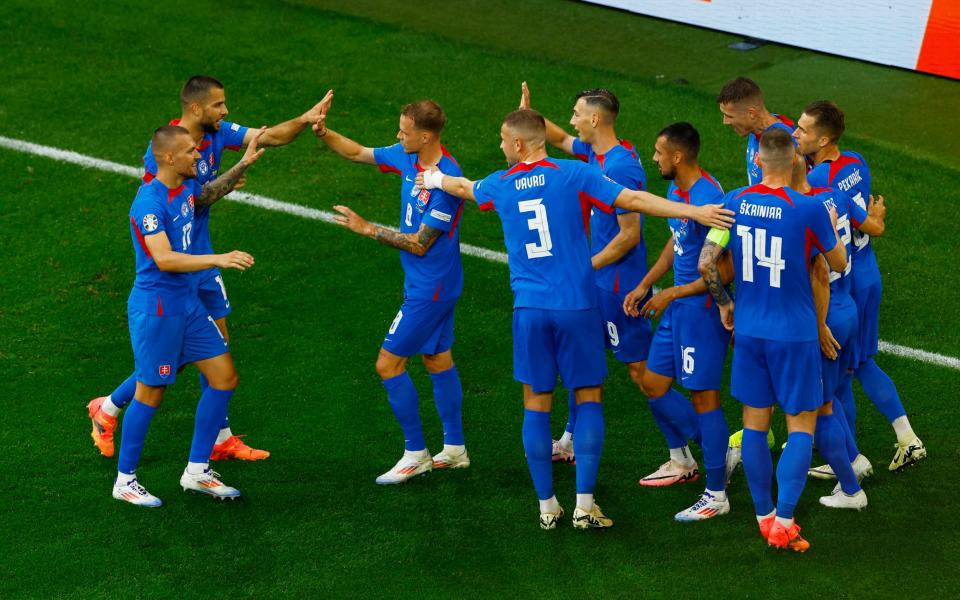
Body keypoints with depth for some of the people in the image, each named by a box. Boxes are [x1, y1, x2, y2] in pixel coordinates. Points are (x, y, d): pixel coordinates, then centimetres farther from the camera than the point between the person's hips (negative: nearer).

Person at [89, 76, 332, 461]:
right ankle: (107, 409, 22)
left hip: (202, 262, 8)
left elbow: (270, 137, -1)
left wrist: (305, 120, -19)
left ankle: (221, 439, 18)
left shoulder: (216, 133, 0)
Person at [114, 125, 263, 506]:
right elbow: (164, 259, -32)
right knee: (151, 394, 1)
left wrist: (242, 166, 24)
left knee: (225, 378, 7)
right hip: (155, 307, -9)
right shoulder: (150, 203, -22)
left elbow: (206, 197, 31)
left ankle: (197, 472, 17)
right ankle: (124, 481, 16)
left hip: (187, 302, 9)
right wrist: (218, 260, -38)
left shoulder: (186, 187, 5)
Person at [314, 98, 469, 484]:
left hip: (430, 288, -9)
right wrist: (324, 134, -2)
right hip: (432, 283, 9)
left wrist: (367, 229, -19)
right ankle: (454, 449, 28)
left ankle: (415, 454, 5)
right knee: (437, 359, 17)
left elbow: (420, 244, -23)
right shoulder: (407, 158, -1)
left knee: (389, 363, -5)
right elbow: (358, 153, 15)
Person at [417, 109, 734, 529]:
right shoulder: (575, 175, -5)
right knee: (589, 399, 7)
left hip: (530, 309, 2)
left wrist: (434, 180, 51)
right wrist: (693, 212, -13)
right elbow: (633, 200, -13)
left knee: (536, 405, 10)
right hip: (577, 305, -2)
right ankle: (584, 505, 0)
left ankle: (547, 506, 13)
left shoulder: (500, 185, 6)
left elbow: (464, 187, 28)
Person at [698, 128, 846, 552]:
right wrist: (833, 227, 18)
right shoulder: (809, 209, -15)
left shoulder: (734, 203, -4)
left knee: (755, 424, 13)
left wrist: (724, 302, 13)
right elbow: (839, 263, -1)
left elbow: (706, 262, -4)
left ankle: (764, 517, 19)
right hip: (795, 334, -4)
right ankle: (783, 521, -5)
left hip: (749, 331, 4)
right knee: (801, 426, 4)